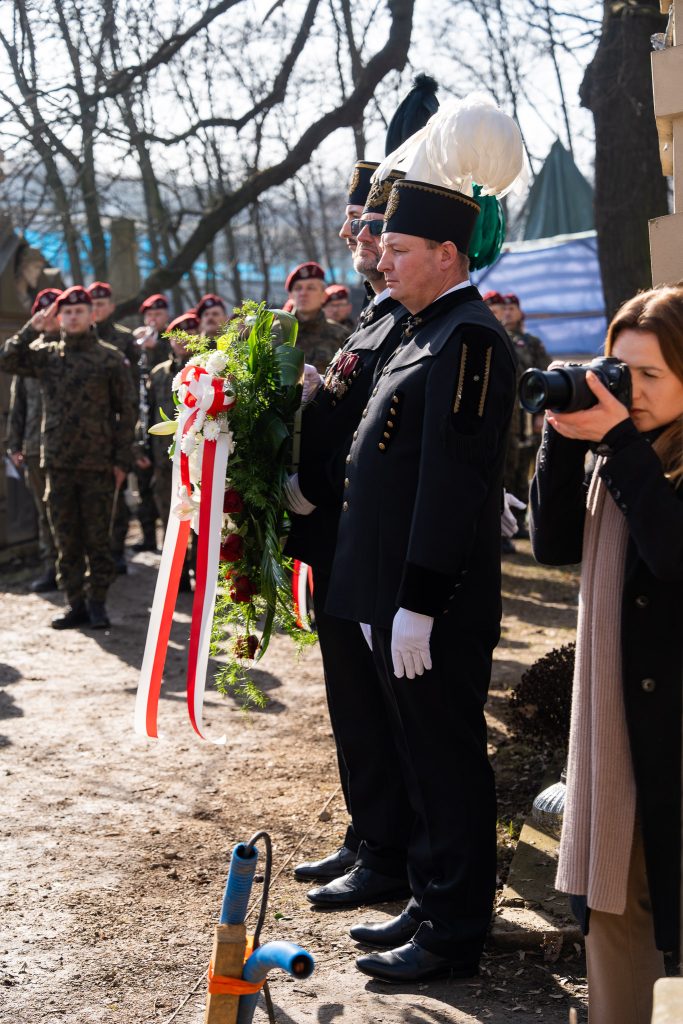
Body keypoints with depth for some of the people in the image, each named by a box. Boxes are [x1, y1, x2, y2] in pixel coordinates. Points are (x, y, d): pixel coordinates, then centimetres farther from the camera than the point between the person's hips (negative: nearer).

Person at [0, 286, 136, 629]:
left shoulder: (111, 359, 1)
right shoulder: (46, 355, 9)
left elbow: (126, 413, 1)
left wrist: (122, 460, -5)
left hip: (98, 464, -3)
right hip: (58, 463, 3)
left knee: (97, 538, 2)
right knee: (66, 539, 6)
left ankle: (97, 603, 12)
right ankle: (75, 604, 14)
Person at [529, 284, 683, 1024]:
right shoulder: (619, 452, 6)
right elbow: (554, 545, -2)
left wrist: (623, 444, -25)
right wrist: (564, 439, -12)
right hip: (617, 702, 5)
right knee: (613, 891, 11)